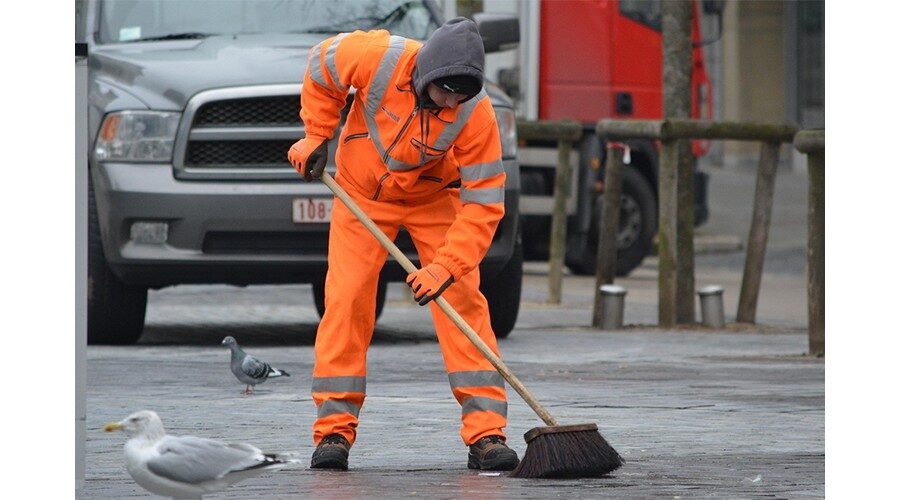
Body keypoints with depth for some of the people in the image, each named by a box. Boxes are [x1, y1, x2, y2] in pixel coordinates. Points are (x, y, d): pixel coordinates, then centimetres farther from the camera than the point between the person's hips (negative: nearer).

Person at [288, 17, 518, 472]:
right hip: (362, 191, 0)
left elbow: (482, 202, -27)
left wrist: (446, 267, -36)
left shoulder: (476, 113, -31)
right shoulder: (379, 58, -31)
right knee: (346, 299, -9)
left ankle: (485, 433, -11)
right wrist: (316, 136, -7)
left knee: (462, 300, -11)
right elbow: (321, 65, -7)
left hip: (434, 197, 0)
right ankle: (334, 429, -3)